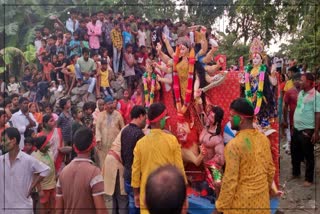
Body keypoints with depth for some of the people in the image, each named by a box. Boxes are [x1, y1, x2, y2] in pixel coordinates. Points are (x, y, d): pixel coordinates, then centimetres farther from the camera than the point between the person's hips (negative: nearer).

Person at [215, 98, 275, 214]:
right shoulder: (264, 138, -3)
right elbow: (270, 168, 7)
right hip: (262, 197, 6)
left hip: (242, 200, -6)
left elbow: (230, 180, -21)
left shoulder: (234, 145, -23)